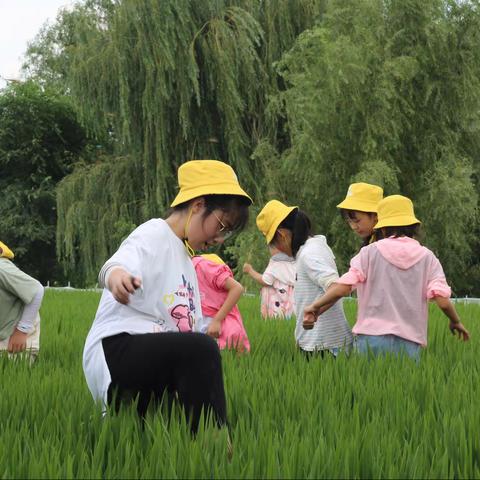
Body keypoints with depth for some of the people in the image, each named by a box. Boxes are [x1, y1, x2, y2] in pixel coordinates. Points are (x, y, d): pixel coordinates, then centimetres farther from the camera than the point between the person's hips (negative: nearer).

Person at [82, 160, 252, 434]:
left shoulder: (185, 261, 28)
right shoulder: (154, 234, -2)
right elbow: (117, 265, -25)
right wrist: (117, 275, -49)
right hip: (115, 350, -9)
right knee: (201, 348, -34)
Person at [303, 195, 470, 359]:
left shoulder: (370, 252, 4)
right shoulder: (426, 257, 7)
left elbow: (342, 287, -6)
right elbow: (442, 300, -2)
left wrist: (315, 306, 8)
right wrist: (456, 322, 16)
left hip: (372, 336, -1)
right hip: (409, 342, 1)